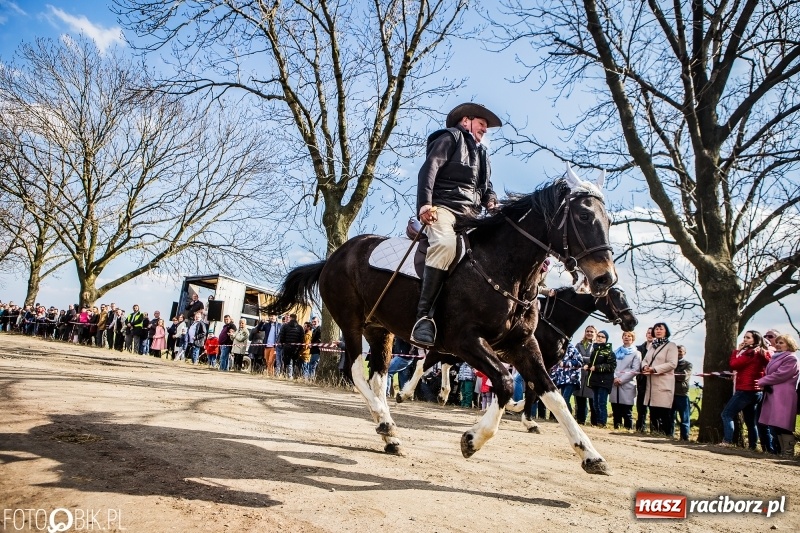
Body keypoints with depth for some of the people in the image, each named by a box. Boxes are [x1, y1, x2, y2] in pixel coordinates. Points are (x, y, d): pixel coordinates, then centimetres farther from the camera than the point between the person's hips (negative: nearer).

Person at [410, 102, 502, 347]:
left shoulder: (482, 153, 33)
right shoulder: (451, 137, 11)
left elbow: (486, 186, 28)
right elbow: (429, 169, -5)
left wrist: (491, 201, 2)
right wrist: (424, 204, -21)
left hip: (472, 214, 8)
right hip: (443, 207, -8)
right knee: (445, 244, -36)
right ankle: (423, 315, -36)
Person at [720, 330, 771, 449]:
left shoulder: (750, 352, -13)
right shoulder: (762, 353, 13)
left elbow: (733, 364, -14)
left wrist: (736, 350, -4)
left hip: (745, 390, -9)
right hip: (756, 391, 9)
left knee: (727, 414, -7)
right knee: (751, 422, 13)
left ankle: (727, 441, -16)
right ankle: (752, 446, 14)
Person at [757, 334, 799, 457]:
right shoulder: (776, 357, 23)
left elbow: (780, 375, -14)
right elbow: (768, 373, 27)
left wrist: (761, 382, -6)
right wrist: (764, 382, 5)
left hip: (783, 397, -9)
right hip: (772, 396, 9)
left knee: (782, 427, -11)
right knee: (774, 427, 8)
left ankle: (788, 454, -8)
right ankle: (781, 452, 13)